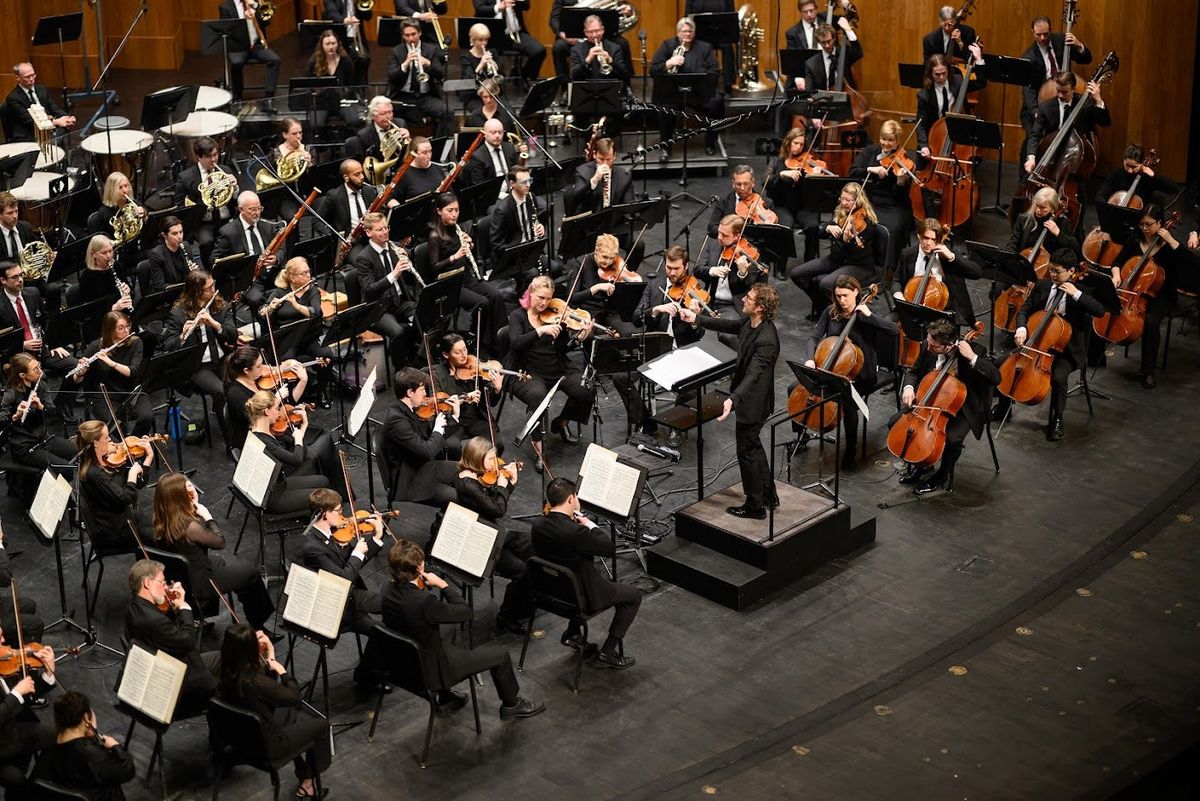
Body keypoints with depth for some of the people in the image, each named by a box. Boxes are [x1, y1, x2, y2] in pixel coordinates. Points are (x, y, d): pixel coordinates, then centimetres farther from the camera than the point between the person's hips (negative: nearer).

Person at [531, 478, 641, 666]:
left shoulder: (537, 524, -11)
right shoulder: (574, 532, -32)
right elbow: (609, 548, -19)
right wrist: (591, 525, -7)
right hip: (581, 598, -8)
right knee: (634, 595, 10)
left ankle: (572, 634, 32)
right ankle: (607, 653, 10)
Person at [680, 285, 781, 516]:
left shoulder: (766, 340, -32)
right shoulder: (751, 323, -5)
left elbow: (753, 375, -39)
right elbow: (730, 325, 16)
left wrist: (732, 399, -51)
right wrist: (696, 319, 20)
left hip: (753, 403, -10)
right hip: (748, 399, 10)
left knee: (747, 451, 5)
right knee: (753, 446, 24)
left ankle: (755, 506, 20)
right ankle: (768, 495, 39)